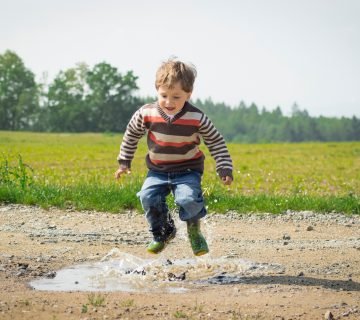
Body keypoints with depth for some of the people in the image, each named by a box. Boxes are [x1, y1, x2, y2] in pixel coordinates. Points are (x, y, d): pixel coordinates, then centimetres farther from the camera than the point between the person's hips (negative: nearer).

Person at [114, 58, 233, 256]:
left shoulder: (197, 118, -16)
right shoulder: (146, 114, -12)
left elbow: (216, 142, -3)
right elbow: (131, 135, 7)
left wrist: (225, 168, -8)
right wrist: (124, 162, 11)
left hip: (188, 170, -2)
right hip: (158, 171, 2)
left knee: (188, 198, -27)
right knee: (148, 197, -21)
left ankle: (194, 231, 5)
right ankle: (163, 232, 7)